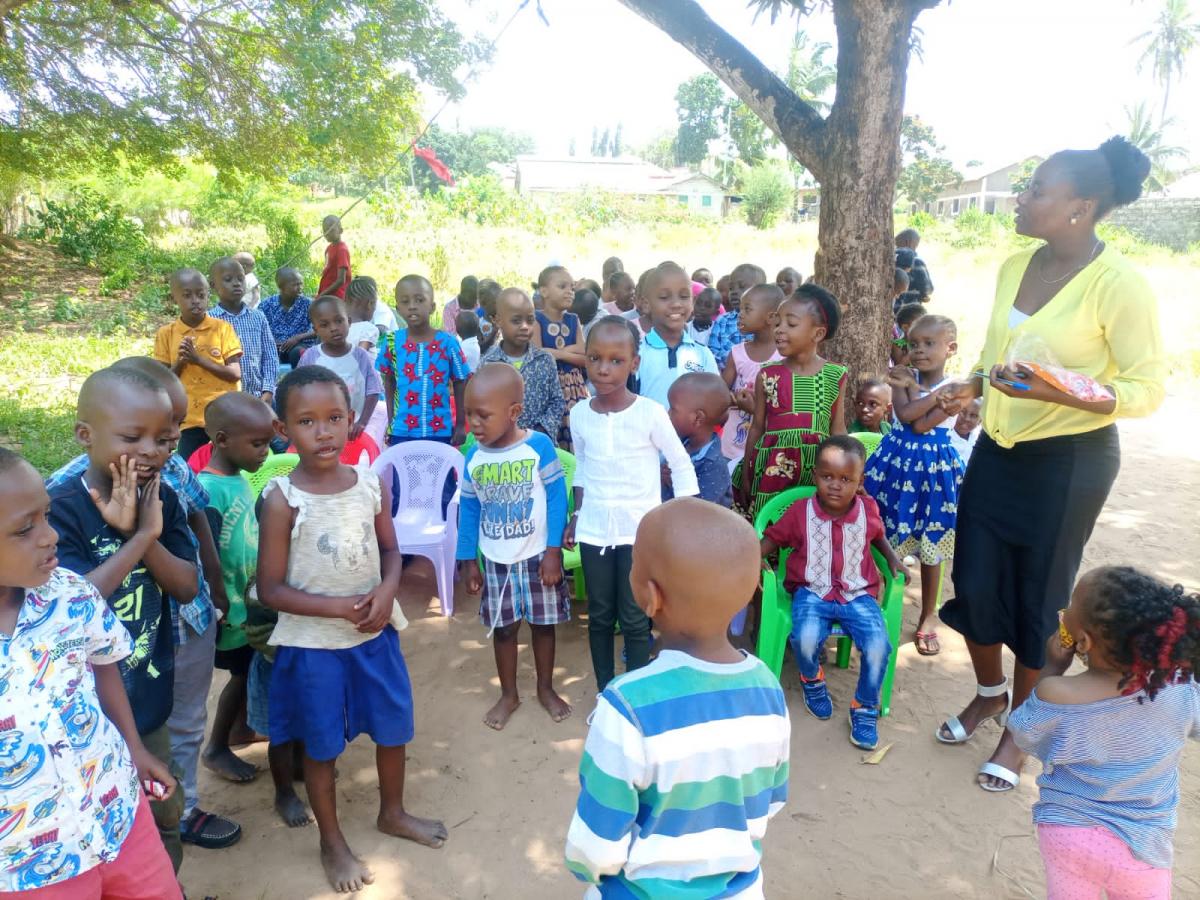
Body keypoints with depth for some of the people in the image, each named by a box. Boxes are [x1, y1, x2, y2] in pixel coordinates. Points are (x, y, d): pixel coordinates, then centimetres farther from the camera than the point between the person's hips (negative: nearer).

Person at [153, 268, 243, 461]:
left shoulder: (223, 328, -1)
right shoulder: (166, 334, 4)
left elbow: (235, 374, -7)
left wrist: (198, 359, -15)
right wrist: (180, 362, -12)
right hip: (190, 421, 1)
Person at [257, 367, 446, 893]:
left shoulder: (371, 483, -6)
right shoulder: (282, 499, -17)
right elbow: (270, 589, -14)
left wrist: (386, 593, -14)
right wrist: (339, 607, -22)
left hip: (376, 632, 4)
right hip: (313, 643, -3)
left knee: (394, 727, 18)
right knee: (321, 746, 15)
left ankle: (392, 812, 46)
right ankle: (332, 843, 39)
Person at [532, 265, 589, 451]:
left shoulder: (573, 320, 10)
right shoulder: (537, 320, -4)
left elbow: (585, 358, 2)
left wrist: (557, 353, -11)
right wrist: (571, 350, -6)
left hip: (573, 385, 4)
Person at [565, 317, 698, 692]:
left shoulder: (651, 413, -12)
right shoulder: (579, 414, -1)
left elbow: (682, 467, -4)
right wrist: (576, 517, 11)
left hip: (639, 531, -3)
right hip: (593, 530, 3)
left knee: (635, 620, 5)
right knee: (599, 616, 14)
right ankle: (605, 694, 31)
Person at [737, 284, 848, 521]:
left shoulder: (836, 375, 0)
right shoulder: (767, 375, 0)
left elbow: (838, 429, 7)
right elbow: (757, 427, 5)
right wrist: (745, 475, 6)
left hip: (817, 468, 0)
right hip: (773, 467, 0)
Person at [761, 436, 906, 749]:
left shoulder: (868, 509, 0)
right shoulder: (800, 512, -6)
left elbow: (877, 535, 22)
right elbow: (773, 536, 5)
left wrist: (892, 559, 7)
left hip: (858, 594, 2)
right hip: (813, 592, -1)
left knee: (879, 646, -24)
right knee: (806, 639, -31)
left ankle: (865, 707, 7)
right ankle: (812, 680, 9)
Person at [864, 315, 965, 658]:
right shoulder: (903, 377, -1)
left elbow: (921, 425, -20)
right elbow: (905, 414, -18)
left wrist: (913, 387, -13)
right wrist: (935, 394, -17)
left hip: (932, 466, -2)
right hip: (896, 462, 2)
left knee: (930, 549, 9)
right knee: (883, 539, 9)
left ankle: (927, 618, 25)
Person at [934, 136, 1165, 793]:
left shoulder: (1119, 285, -17)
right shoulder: (1015, 267, 2)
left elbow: (1148, 390, -15)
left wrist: (1055, 393, -29)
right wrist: (972, 387, -1)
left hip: (1069, 461, -5)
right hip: (998, 449, 6)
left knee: (1039, 597, 9)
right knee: (974, 584, 11)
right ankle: (988, 693, 39)